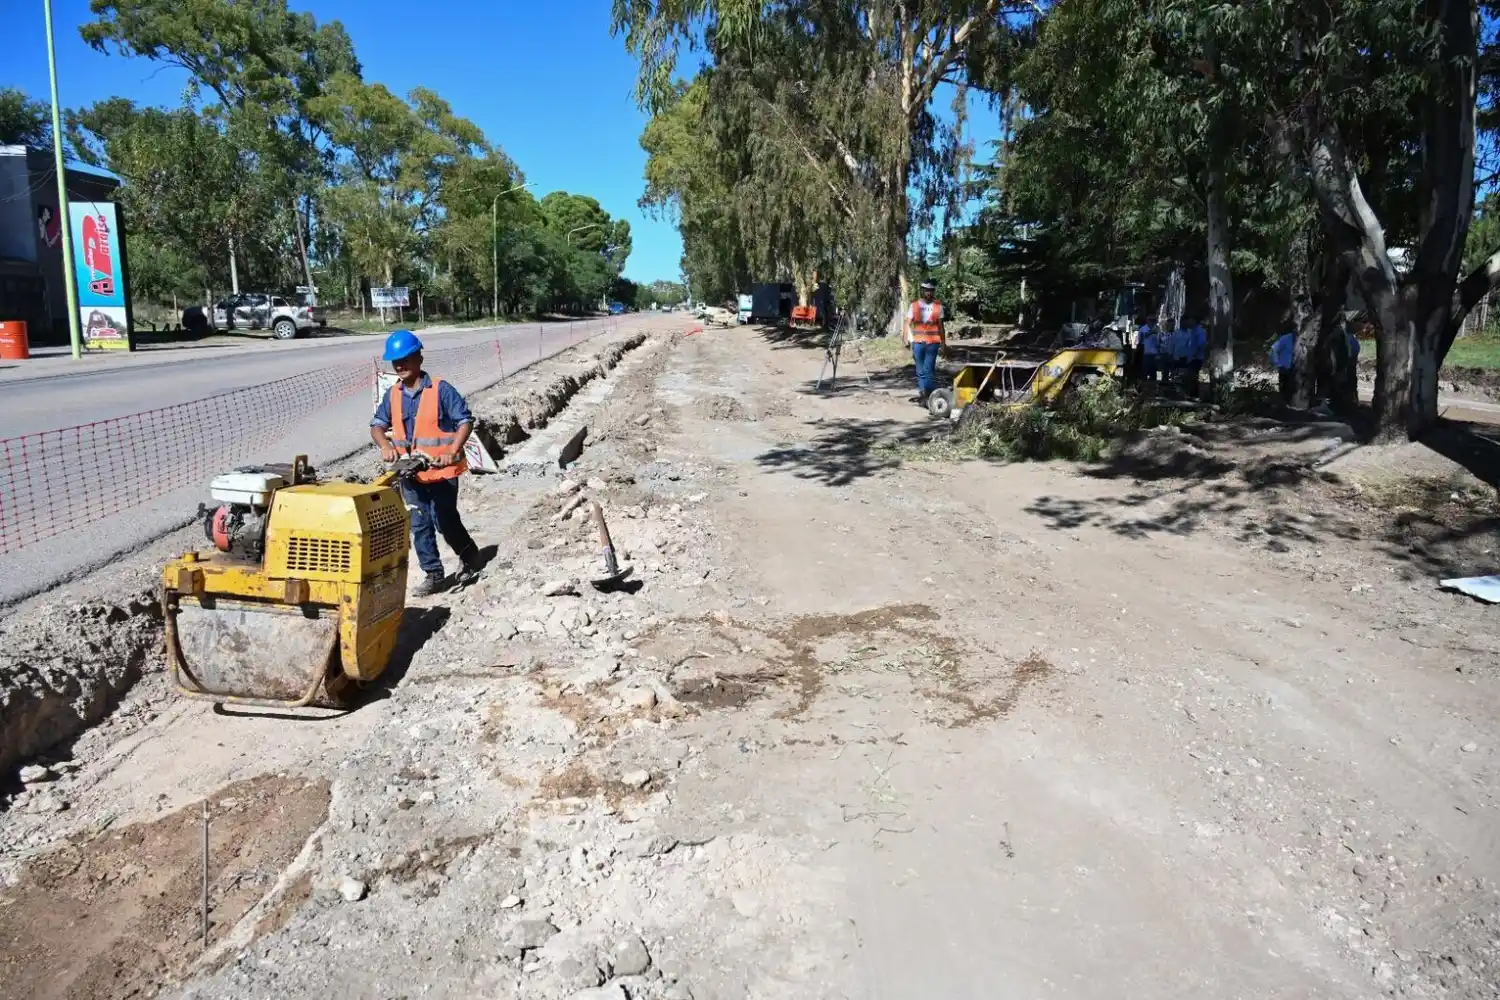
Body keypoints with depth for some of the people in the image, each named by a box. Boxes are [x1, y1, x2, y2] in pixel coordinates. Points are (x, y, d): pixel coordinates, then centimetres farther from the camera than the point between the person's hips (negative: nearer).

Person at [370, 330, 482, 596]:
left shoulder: (441, 390, -12)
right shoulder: (393, 395, 5)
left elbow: (465, 421, -12)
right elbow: (377, 425, 9)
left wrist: (452, 452, -24)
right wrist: (385, 445, -13)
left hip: (441, 471, -6)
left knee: (445, 521, 0)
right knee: (420, 526, 8)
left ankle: (470, 557, 27)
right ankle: (434, 575, 18)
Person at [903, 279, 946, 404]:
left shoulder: (938, 306, 5)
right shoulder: (914, 305, 5)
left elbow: (941, 326, 11)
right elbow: (907, 324, 4)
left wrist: (943, 344, 11)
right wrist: (906, 340, -8)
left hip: (932, 343, -2)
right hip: (918, 342, 2)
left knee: (928, 370, -11)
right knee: (920, 371, 8)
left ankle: (927, 395, -12)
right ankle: (923, 394, 17)